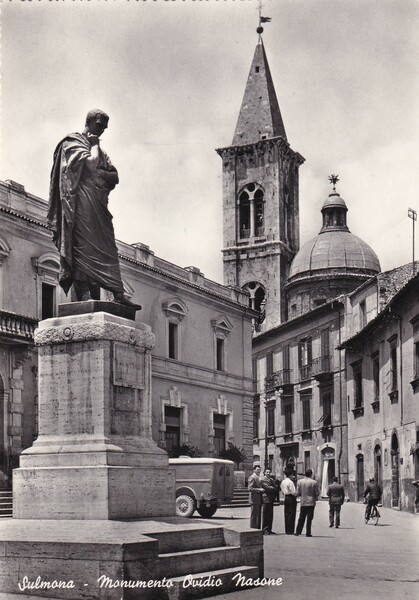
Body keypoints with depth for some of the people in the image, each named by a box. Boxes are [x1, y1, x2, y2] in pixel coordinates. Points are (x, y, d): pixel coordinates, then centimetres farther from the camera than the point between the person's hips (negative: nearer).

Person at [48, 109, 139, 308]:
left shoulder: (100, 151, 28)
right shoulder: (73, 142, 6)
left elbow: (115, 177, 16)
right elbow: (91, 164, -12)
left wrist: (99, 173, -5)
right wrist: (94, 145, 5)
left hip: (98, 203, 8)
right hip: (82, 200, -8)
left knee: (106, 247, -2)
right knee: (83, 243, -18)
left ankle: (118, 293, -11)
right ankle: (83, 292, -26)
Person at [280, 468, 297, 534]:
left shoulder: (283, 482, 10)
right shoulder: (290, 482, -16)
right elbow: (294, 492, -18)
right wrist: (297, 493, 0)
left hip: (285, 498, 8)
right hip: (291, 499, -8)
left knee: (286, 514, 11)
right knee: (291, 514, -3)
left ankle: (287, 530, 16)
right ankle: (290, 531, -3)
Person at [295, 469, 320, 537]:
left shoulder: (300, 481, 0)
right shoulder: (314, 482, -9)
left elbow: (298, 493, 2)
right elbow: (317, 493, -7)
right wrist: (315, 497, 15)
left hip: (303, 503, 3)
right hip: (311, 503, -3)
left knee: (301, 518, 12)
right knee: (309, 519, 1)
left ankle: (298, 532, 13)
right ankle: (308, 533, 0)